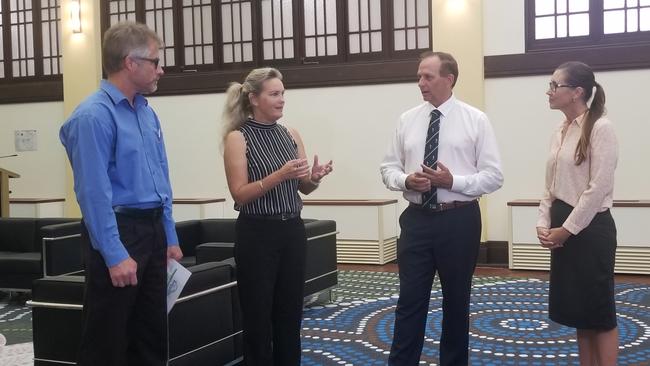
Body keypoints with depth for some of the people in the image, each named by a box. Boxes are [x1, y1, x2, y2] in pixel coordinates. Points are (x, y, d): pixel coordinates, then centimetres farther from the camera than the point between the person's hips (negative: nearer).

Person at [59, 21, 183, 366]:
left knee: (153, 332, 17)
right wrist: (115, 254, -21)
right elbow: (94, 192, -20)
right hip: (118, 232, -8)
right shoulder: (93, 115, -16)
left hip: (153, 230, 8)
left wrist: (169, 238, 13)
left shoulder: (147, 112, 9)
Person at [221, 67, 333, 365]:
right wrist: (279, 175, -23)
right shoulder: (238, 138, -7)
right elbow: (240, 194, -13)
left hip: (292, 231, 5)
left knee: (290, 315, 13)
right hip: (257, 235, -5)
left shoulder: (290, 134, 8)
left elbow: (303, 188, 12)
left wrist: (314, 177, -10)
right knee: (258, 318, 4)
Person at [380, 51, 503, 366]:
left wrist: (453, 181, -19)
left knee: (456, 302, 11)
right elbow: (389, 167, 8)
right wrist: (406, 180, -13)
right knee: (410, 301, 3)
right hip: (417, 219, 2)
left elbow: (494, 175, -4)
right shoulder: (407, 120, 5)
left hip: (459, 220, -1)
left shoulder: (476, 120, -2)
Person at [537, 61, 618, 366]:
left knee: (599, 309, 1)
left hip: (590, 228, -8)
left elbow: (599, 188, -17)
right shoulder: (560, 132, 11)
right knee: (576, 308, 14)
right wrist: (544, 223, 1)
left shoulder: (600, 128, -12)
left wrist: (567, 229, -15)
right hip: (563, 229, 8)